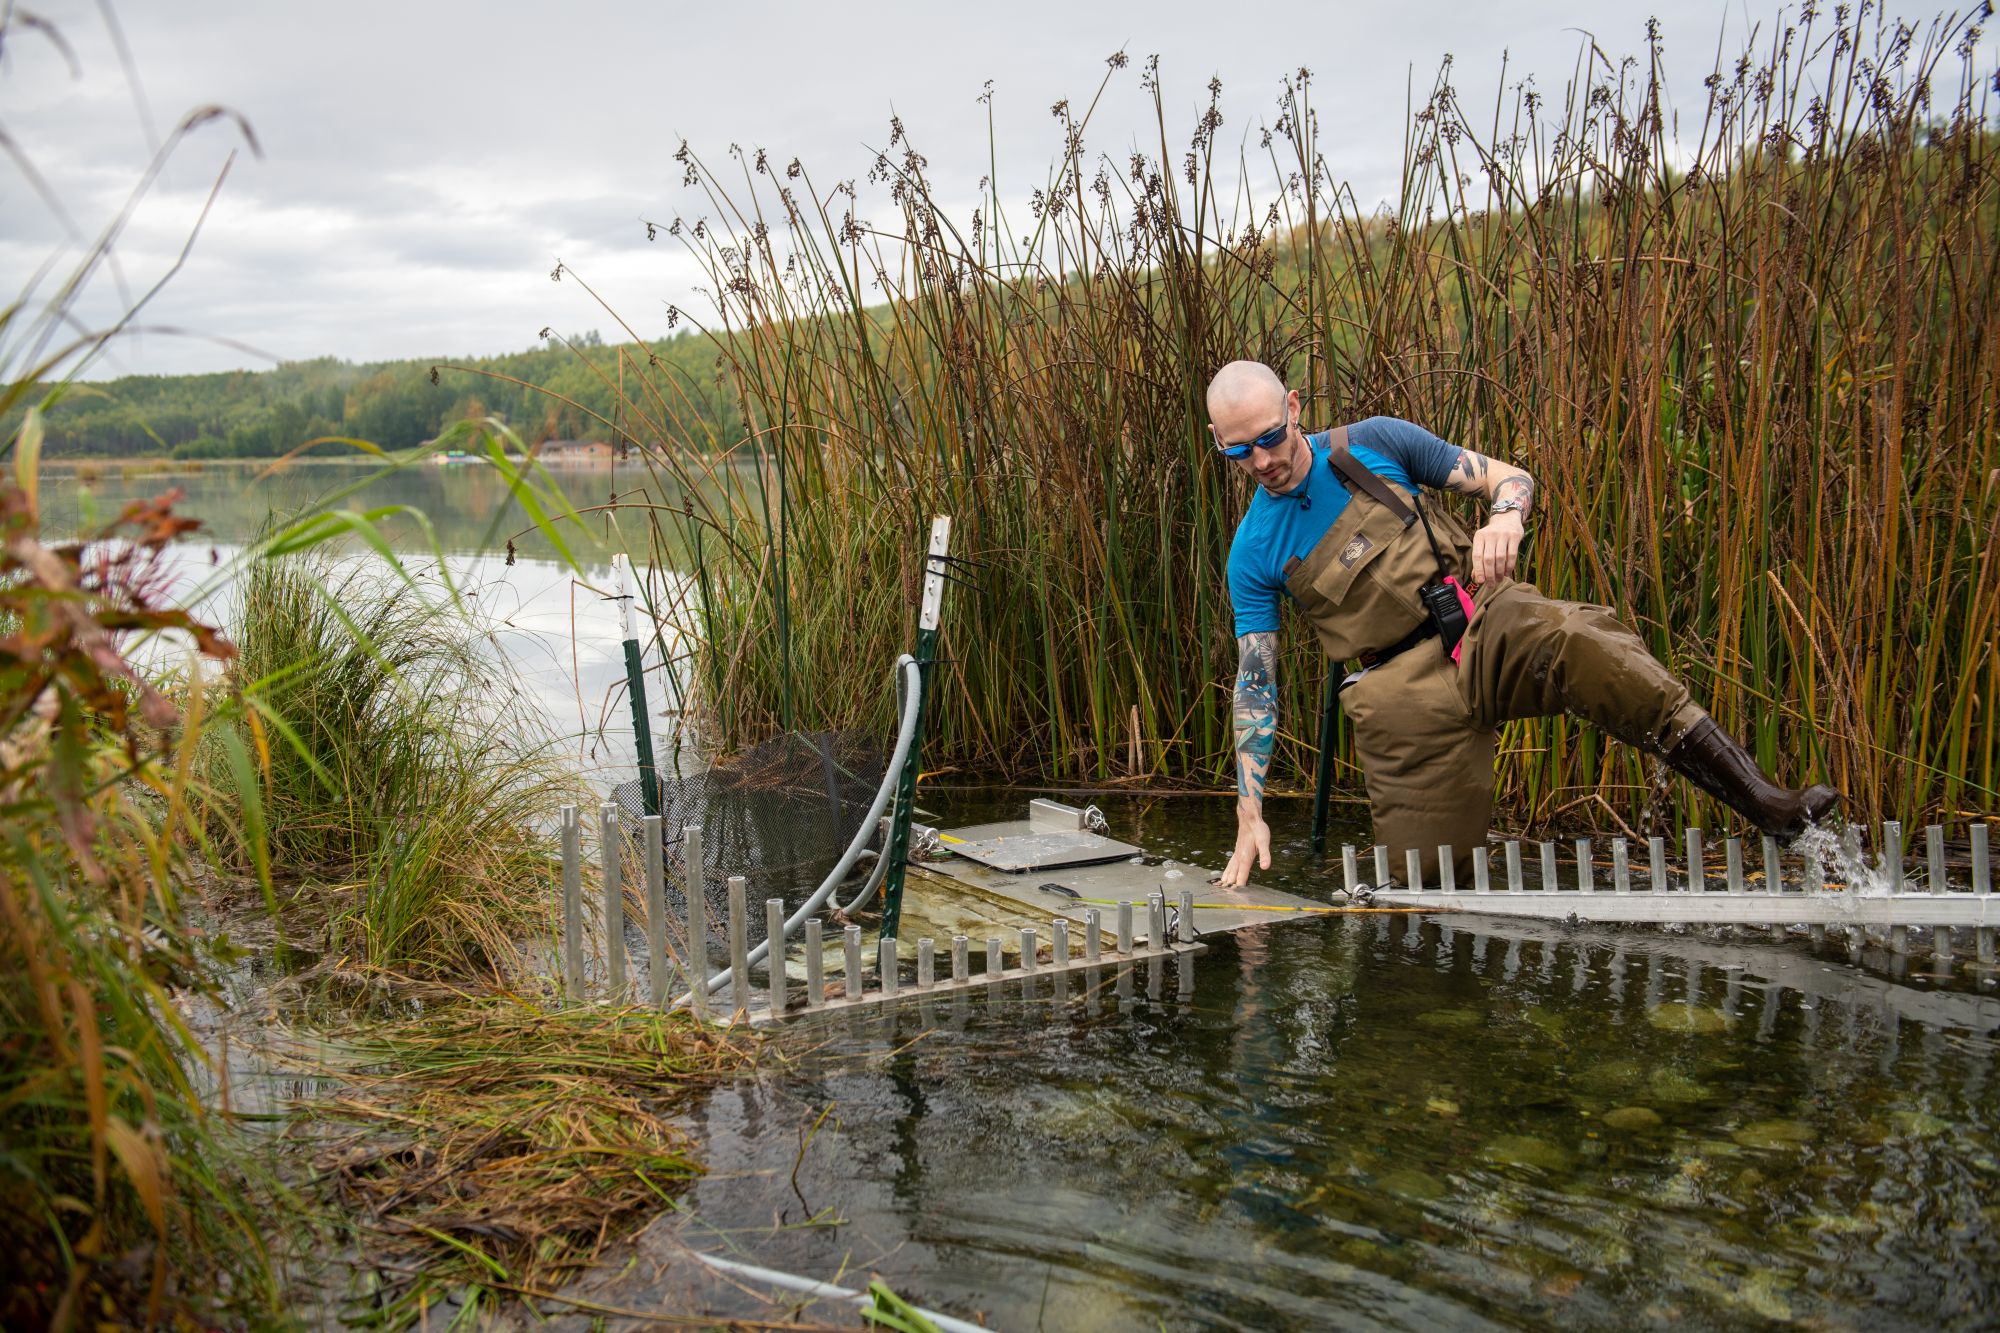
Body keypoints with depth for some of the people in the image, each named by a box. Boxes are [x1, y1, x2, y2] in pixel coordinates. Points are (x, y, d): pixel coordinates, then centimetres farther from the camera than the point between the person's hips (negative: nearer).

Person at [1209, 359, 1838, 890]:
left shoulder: (1373, 443, 2)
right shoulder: (1254, 555, 2)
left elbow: (1510, 479, 4)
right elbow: (1255, 683, 3)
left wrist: (1505, 516, -22)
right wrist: (1250, 816, -4)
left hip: (1487, 626, -1)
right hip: (1408, 691, 1)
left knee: (1570, 639, -35)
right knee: (1429, 875, -5)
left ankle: (1766, 802, -39)